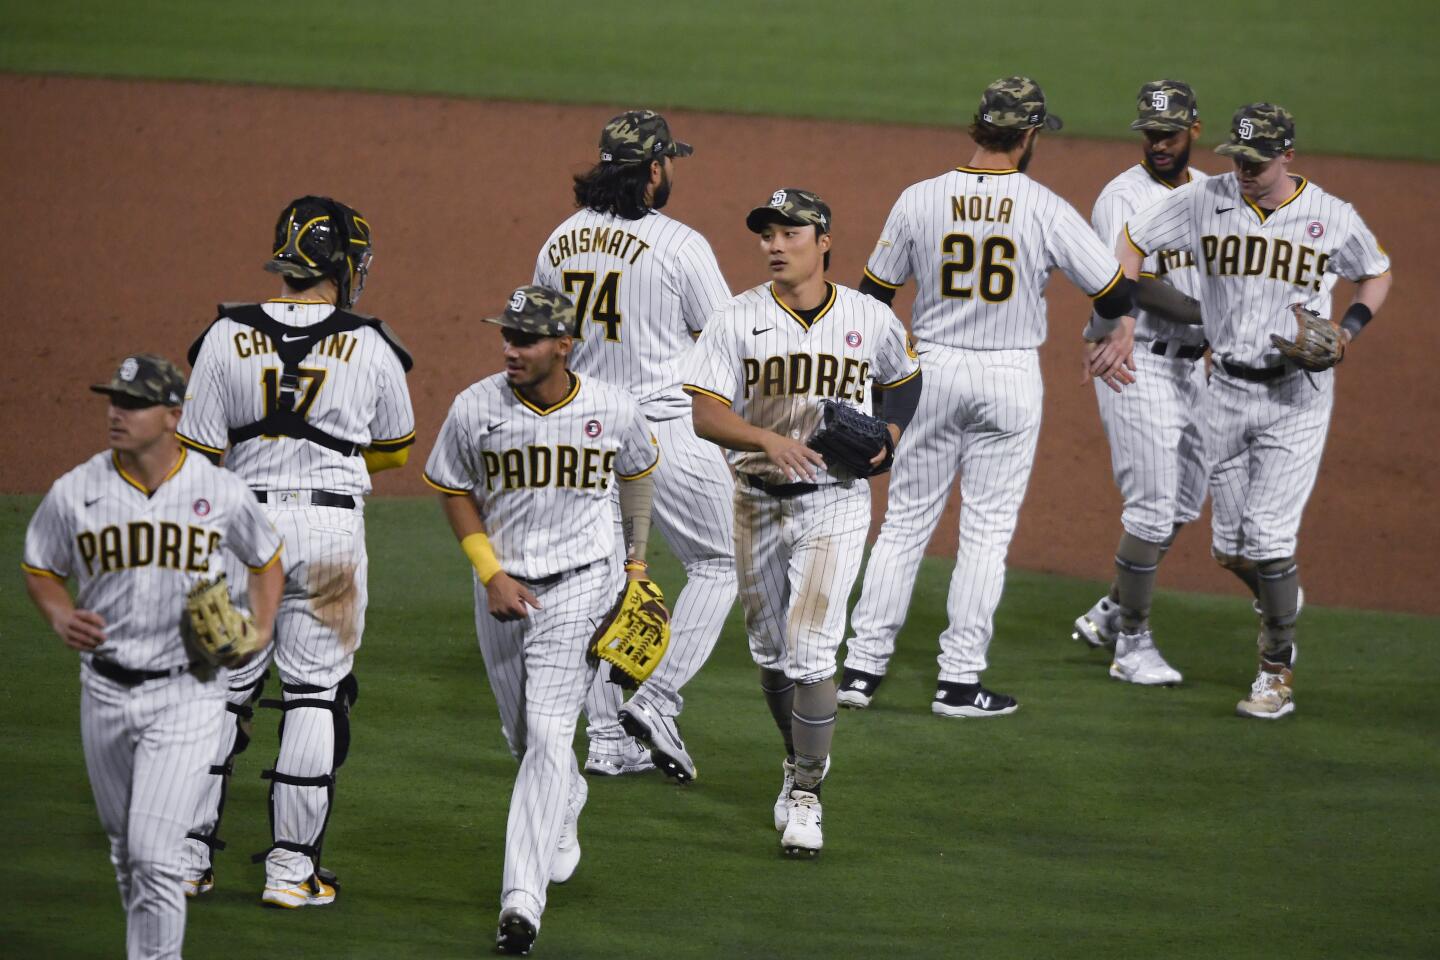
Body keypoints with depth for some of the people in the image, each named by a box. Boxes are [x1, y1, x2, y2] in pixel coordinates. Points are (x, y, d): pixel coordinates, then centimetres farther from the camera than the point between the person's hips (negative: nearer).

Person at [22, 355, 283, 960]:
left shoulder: (221, 493, -5)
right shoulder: (75, 493, -3)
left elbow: (265, 559, 14)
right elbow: (40, 568, 12)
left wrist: (260, 632, -1)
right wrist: (61, 616, -9)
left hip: (187, 690, -3)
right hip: (106, 689, 3)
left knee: (154, 853, -15)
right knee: (124, 847, 16)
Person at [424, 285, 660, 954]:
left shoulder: (613, 411, -10)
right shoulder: (475, 408, -10)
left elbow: (638, 471, 12)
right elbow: (453, 491, 3)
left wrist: (636, 561, 17)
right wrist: (491, 573, -8)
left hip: (580, 581, -3)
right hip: (502, 588, 3)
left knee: (548, 732, -14)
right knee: (522, 735, 17)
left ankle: (523, 898, -20)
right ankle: (566, 810, 50)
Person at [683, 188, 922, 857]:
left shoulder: (870, 320, -1)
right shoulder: (738, 320, -5)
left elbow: (905, 378, 20)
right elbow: (705, 414, -14)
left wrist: (887, 436, 1)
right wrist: (768, 438, -32)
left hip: (835, 505, -2)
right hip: (758, 503, 2)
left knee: (811, 654, -13)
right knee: (771, 654, 14)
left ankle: (806, 800, -6)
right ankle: (801, 759, 39)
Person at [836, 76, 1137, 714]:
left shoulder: (920, 200, -5)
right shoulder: (1045, 209, -10)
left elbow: (873, 295, 2)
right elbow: (1116, 294, -4)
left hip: (933, 371, 2)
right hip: (1011, 378, -2)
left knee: (906, 522, 10)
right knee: (986, 531, 4)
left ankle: (863, 667, 9)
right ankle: (959, 682, 4)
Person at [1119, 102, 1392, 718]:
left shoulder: (1333, 218, -6)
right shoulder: (1205, 201, -4)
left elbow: (1377, 274, 11)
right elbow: (1131, 241, 4)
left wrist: (1350, 327, -8)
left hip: (1297, 395, -3)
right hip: (1226, 390, 3)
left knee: (1268, 536, -12)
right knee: (1230, 546, 6)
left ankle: (1277, 674, -1)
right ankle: (1280, 601, 39)